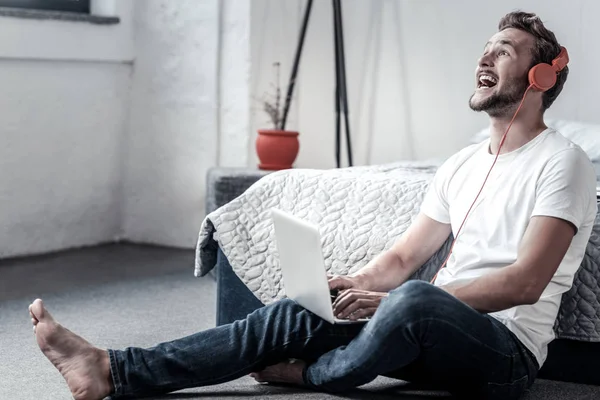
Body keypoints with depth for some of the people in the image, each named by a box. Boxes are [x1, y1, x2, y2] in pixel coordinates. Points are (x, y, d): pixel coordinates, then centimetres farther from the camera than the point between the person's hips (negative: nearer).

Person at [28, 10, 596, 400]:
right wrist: (355, 285, -6)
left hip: (507, 349, -7)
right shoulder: (461, 165, 19)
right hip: (437, 337, 7)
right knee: (292, 316, -10)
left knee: (412, 299, -38)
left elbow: (526, 282, -18)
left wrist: (394, 298, -22)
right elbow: (404, 255, 17)